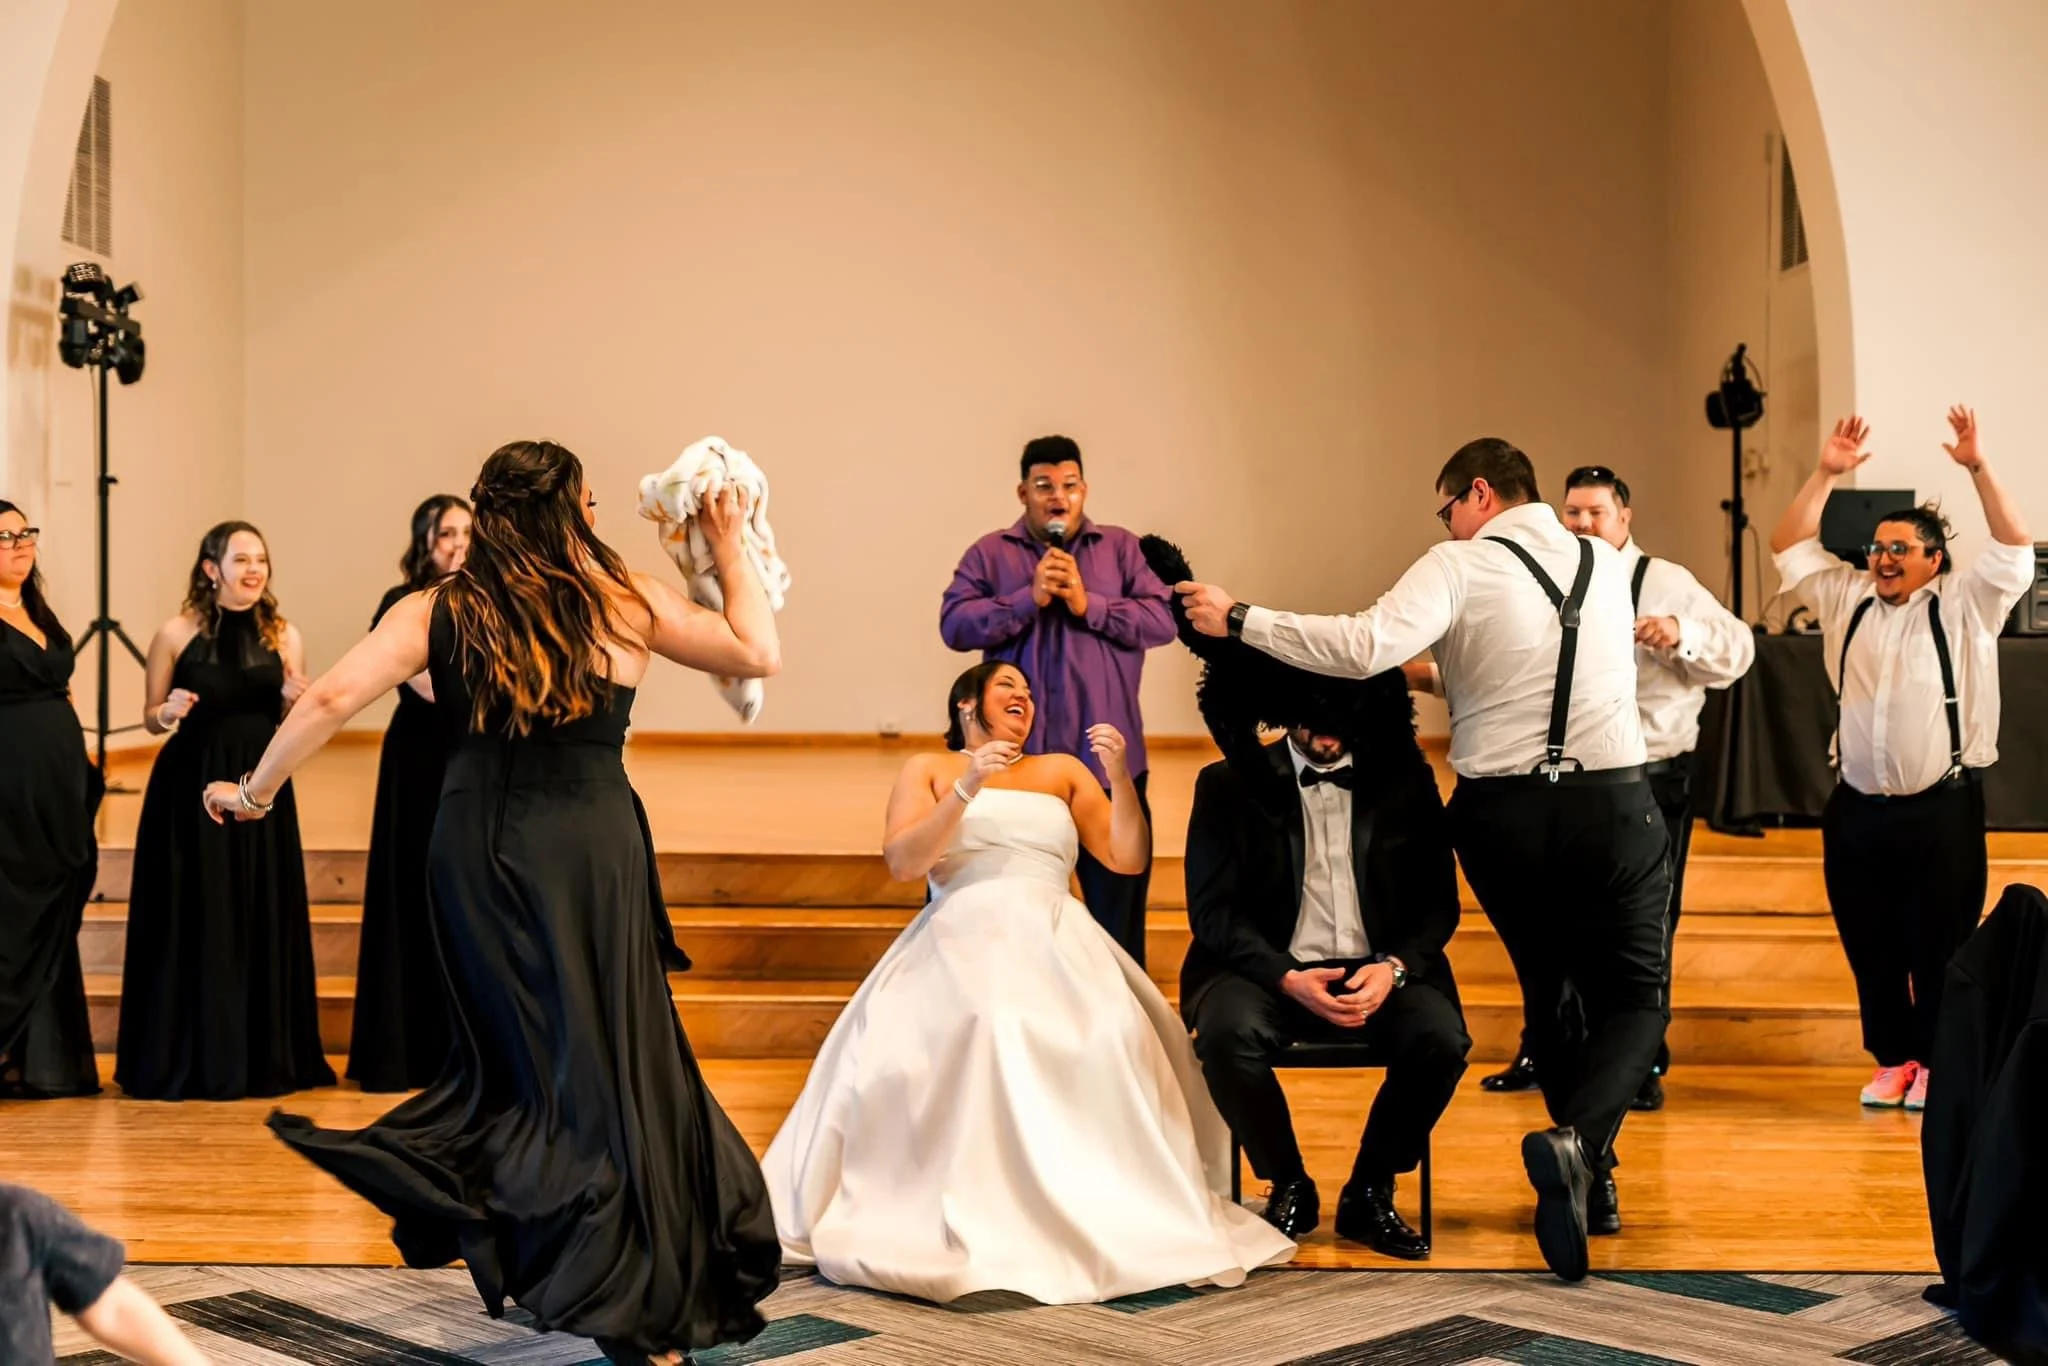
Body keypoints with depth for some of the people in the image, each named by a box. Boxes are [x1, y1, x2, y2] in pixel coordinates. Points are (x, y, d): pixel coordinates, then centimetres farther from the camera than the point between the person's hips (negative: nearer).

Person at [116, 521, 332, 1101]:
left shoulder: (284, 635, 3)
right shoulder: (176, 633, -5)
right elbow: (150, 718, 4)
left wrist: (293, 701, -12)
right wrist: (170, 713, -17)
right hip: (190, 790, -3)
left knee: (263, 921, 6)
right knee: (192, 922, 1)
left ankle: (262, 1057, 17)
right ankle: (184, 1060, 13)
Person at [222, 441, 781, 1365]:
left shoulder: (438, 611, 3)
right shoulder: (627, 603, 1)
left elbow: (330, 700, -5)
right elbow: (759, 652, 7)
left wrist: (254, 793, 7)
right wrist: (730, 552, 18)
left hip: (475, 847, 3)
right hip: (592, 847, -2)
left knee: (517, 1050, 24)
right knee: (608, 1062, 3)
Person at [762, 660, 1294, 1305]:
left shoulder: (1062, 770, 23)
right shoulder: (929, 769, 17)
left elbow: (1127, 858, 15)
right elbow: (902, 861, 0)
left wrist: (1119, 775, 1)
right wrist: (968, 789, -10)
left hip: (1055, 944, 3)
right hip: (963, 943, -2)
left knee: (1111, 1040, -30)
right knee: (984, 1030, -37)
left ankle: (1101, 1212, -21)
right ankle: (971, 1222, -31)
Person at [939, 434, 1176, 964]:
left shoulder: (1121, 548, 8)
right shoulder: (990, 553, 7)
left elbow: (1164, 619, -4)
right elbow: (954, 625, -6)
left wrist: (1089, 606, -13)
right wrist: (1029, 600, -15)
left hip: (1108, 760, 0)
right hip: (1021, 760, 0)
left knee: (1118, 904, 7)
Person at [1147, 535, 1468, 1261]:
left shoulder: (1403, 780, 7)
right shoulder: (1230, 785, 4)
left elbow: (1439, 902, 6)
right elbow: (1213, 910, -2)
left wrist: (1395, 968, -15)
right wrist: (1287, 979, -18)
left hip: (1379, 971, 1)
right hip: (1269, 967, -1)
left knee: (1441, 1037, -29)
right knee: (1226, 1033, -33)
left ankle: (1369, 1195, -5)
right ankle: (1289, 1187, -6)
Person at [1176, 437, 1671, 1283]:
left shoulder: (1460, 568, -6)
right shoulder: (1609, 565, 10)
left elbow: (1366, 647, -22)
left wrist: (1241, 621, -17)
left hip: (1504, 811, -1)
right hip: (1612, 805, 1)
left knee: (1549, 991, 20)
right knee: (1633, 999, 5)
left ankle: (1586, 1176, 25)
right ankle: (1579, 1143, -22)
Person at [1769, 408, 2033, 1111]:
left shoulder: (1963, 605, 2)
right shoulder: (1846, 599, 12)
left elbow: (2015, 547, -9)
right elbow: (1789, 546, 11)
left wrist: (1978, 467, -15)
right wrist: (1826, 474, 1)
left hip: (1942, 810, -4)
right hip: (1856, 810, 4)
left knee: (1939, 948, 2)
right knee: (1870, 947, 8)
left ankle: (1935, 1063, 14)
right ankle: (1893, 1059, 20)